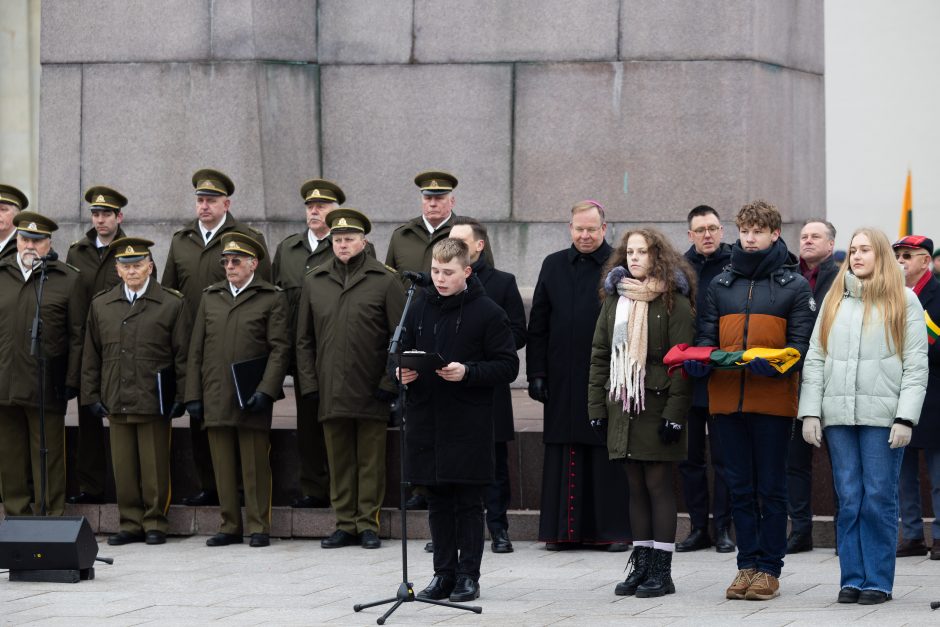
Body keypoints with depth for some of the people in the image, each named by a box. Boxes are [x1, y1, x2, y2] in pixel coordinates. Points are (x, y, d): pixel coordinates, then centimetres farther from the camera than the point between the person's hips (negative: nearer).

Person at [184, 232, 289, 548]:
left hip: (251, 398, -4)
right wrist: (193, 395, 8)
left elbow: (279, 348, -3)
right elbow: (196, 350, 15)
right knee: (223, 466, 6)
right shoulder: (211, 297, 15)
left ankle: (259, 528, 4)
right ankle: (229, 526, 13)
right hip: (215, 398, 4)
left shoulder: (272, 298, 3)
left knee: (255, 465, -2)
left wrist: (265, 391, -13)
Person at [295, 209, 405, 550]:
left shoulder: (385, 281, 1)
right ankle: (345, 525, 12)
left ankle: (368, 524, 8)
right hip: (331, 392, 3)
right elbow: (304, 339, 14)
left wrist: (389, 382, -7)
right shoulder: (313, 281, 11)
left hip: (371, 393, -3)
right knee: (339, 461, 6)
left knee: (370, 461, 1)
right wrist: (309, 384, 6)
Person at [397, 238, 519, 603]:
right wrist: (402, 372, -4)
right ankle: (444, 574, 17)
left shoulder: (487, 312, -5)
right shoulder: (419, 308, 9)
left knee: (468, 502, 1)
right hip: (426, 420, 4)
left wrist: (467, 372, -19)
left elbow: (508, 366, -6)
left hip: (468, 425, -4)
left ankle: (468, 576, 7)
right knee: (438, 502, 10)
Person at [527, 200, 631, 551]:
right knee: (563, 454, 4)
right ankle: (564, 529, 9)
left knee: (608, 454, -1)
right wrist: (536, 373, 5)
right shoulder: (554, 266, 11)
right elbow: (538, 324, 12)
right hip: (563, 379, 3)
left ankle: (611, 528, 4)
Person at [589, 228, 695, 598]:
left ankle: (661, 570, 2)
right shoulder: (614, 299, 14)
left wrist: (675, 413, -16)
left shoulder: (674, 301, -5)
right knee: (636, 487, 10)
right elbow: (599, 355, 14)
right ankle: (641, 566, 15)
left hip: (657, 408, -6)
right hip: (621, 407, 6)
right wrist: (597, 407, 7)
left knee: (658, 485, -3)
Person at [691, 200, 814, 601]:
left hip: (773, 399, -3)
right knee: (740, 488, 7)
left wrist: (774, 363, -23)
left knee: (771, 488, 1)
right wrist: (698, 358, -11)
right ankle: (747, 565, 12)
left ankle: (770, 568, 6)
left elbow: (801, 342, -3)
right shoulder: (721, 285, 13)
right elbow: (706, 334, 11)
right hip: (727, 398, 3)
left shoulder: (794, 285, 3)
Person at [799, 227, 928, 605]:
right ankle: (852, 579, 8)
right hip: (839, 415, 3)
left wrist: (905, 417, -11)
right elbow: (815, 359, 11)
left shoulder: (904, 301, 4)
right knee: (848, 499, 4)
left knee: (879, 499, -2)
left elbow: (916, 366, -1)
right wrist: (810, 412, 1)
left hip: (883, 415, -3)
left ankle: (878, 582, 4)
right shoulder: (834, 299, 14)